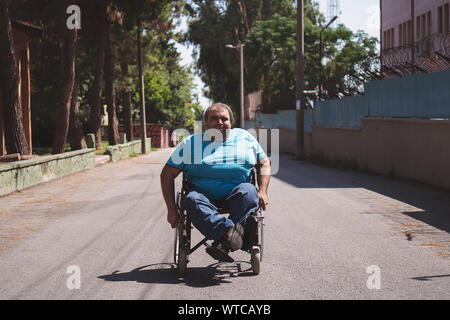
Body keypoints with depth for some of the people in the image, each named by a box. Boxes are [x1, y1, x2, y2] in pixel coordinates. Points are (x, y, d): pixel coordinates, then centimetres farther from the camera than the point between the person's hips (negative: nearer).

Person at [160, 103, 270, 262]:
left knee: (248, 192, -32)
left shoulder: (244, 137, 17)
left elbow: (264, 163, 23)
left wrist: (262, 191, 4)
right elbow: (168, 173, 9)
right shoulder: (191, 143, 12)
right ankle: (233, 231, -50)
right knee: (192, 200, -34)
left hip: (235, 194, 1)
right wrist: (171, 209, -2)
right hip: (203, 194, 0)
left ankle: (224, 240, -44)